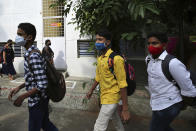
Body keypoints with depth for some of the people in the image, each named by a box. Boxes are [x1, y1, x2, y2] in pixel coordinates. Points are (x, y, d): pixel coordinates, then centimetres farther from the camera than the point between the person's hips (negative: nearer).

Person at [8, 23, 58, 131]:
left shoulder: (33, 56, -25)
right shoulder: (32, 53, 5)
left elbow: (42, 85, -28)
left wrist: (22, 97, -19)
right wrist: (19, 87, 8)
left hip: (37, 101, -9)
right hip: (42, 98, 9)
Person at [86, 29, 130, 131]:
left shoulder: (116, 59, -21)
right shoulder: (100, 59, 5)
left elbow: (122, 84, -22)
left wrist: (125, 109, -21)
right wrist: (91, 91, 27)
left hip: (111, 98, -8)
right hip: (104, 96, 8)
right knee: (117, 122, 26)